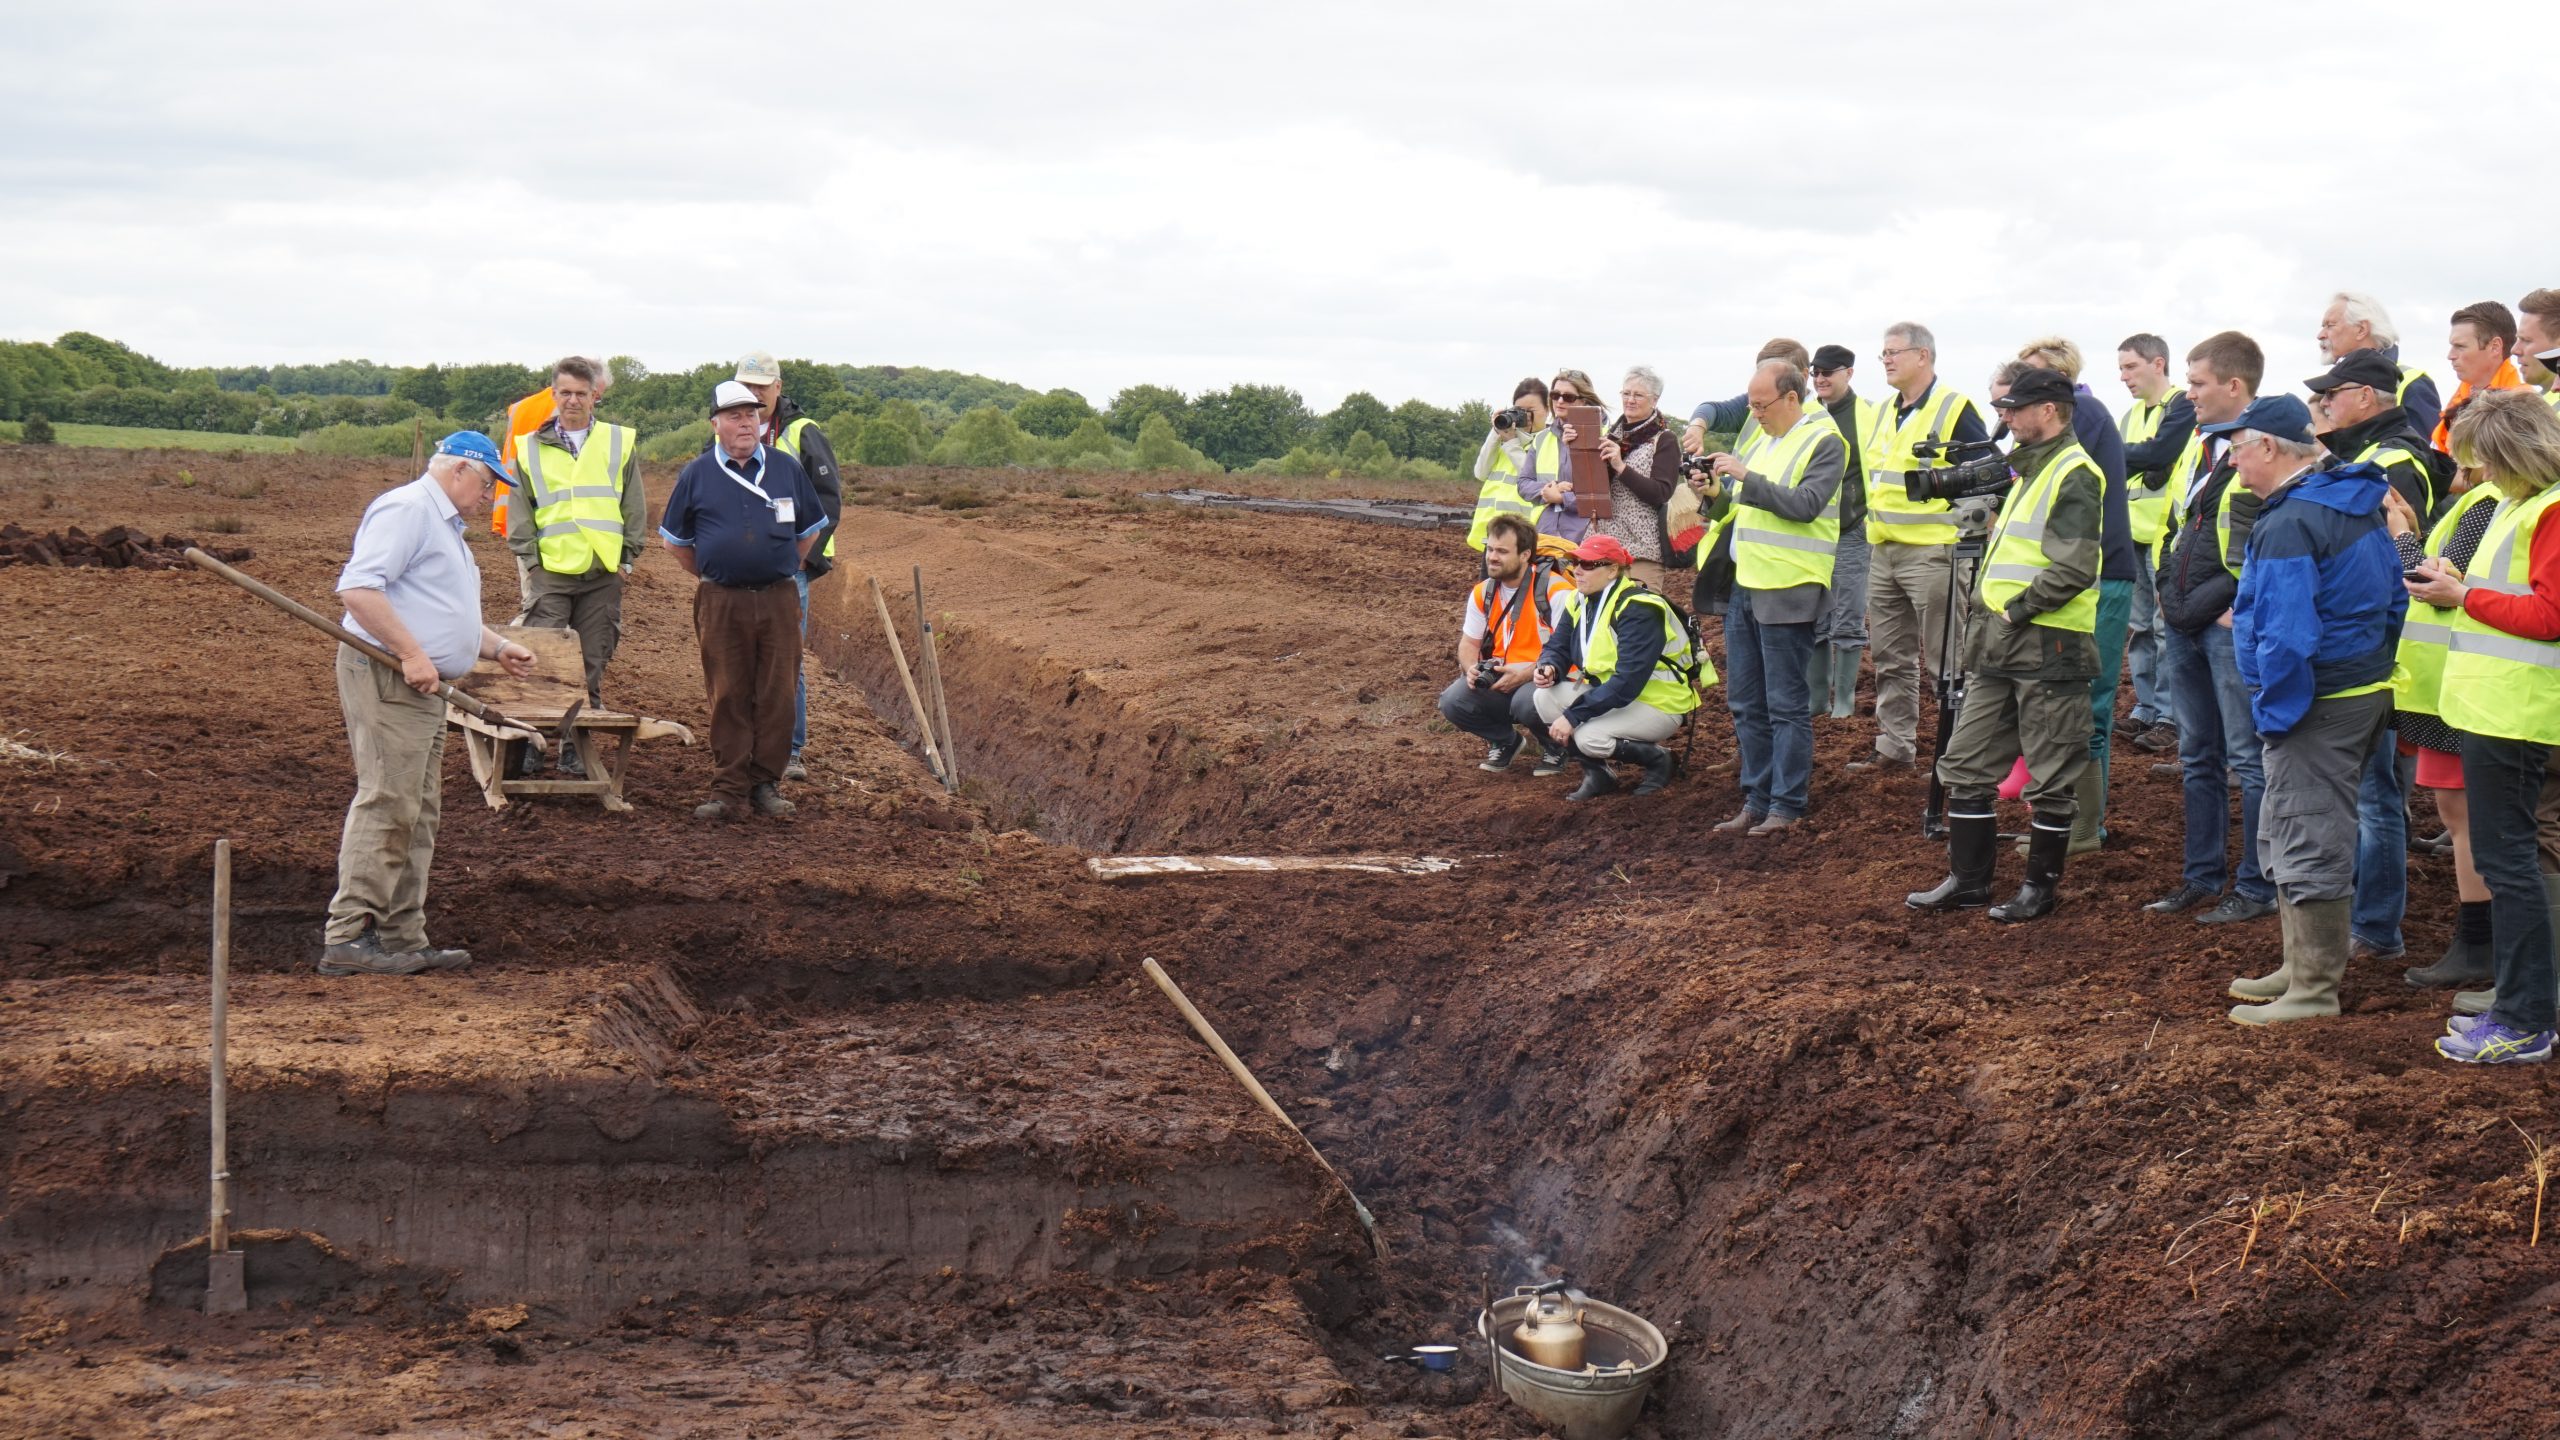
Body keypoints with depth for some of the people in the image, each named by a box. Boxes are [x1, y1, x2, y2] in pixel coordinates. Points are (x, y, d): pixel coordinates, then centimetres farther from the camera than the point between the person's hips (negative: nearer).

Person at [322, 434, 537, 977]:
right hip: (386, 676, -11)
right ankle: (347, 935, -14)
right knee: (386, 804, -14)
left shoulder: (444, 524, 25)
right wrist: (412, 654, -23)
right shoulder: (407, 508, -10)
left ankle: (404, 940, 14)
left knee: (418, 814, 10)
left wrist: (499, 647, 25)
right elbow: (358, 588, -22)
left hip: (422, 686, 11)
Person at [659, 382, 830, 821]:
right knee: (728, 698, -1)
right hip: (721, 603, -1)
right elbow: (675, 538, 15)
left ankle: (766, 784, 9)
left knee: (776, 696, 0)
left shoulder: (787, 469, 8)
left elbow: (810, 530, 18)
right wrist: (707, 576, 11)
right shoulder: (697, 475, 5)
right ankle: (729, 790, 3)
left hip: (778, 600, 1)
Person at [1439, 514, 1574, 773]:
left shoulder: (1555, 590, -14)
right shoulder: (1482, 593, 6)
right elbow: (1469, 644, 14)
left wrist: (1526, 672, -26)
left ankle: (1556, 746, -2)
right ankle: (1505, 741, 11)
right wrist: (1472, 669, -10)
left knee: (1526, 701, -39)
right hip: (1498, 683, 6)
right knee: (1453, 701, -19)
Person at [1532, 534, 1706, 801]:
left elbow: (1627, 682, -30)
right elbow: (1557, 647, 9)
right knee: (1546, 698, -11)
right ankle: (1596, 774, 1)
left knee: (1589, 736, -30)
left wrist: (1572, 716, -32)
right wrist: (1549, 668, -19)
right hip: (1609, 693, 8)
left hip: (1659, 706, -8)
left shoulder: (1639, 610, -24)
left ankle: (1658, 760, -2)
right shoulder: (1578, 602, 4)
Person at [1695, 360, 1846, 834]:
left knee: (1786, 704, -3)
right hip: (1744, 584, 8)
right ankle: (1757, 799, 19)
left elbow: (1805, 504, -19)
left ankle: (1787, 804, 3)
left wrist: (1746, 476, -21)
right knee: (1746, 702, 11)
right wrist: (1716, 483, 3)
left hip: (1787, 591, -8)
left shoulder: (1823, 442, -8)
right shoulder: (1761, 436, 16)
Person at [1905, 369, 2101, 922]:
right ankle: (1967, 879, 19)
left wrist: (2016, 610, -17)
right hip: (2000, 646, 10)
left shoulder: (2074, 475, -12)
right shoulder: (2031, 469, 19)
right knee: (1966, 764, 11)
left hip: (2049, 646, -10)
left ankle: (2042, 887, 12)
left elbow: (2074, 569, -22)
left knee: (2050, 777, 2)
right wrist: (1986, 602, 12)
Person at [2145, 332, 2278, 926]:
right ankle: (2203, 877, 23)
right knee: (2198, 759, 15)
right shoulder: (2196, 448, 16)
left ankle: (2257, 887, 5)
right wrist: (2168, 592, 16)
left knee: (2249, 759, -2)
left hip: (2234, 626, -9)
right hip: (2184, 626, 9)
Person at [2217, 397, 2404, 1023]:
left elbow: (2287, 636, -25)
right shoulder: (2358, 507, 10)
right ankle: (2304, 964, 29)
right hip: (2370, 690, 10)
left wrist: (2274, 712, -16)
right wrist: (2378, 663, 21)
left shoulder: (2289, 525, -21)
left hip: (2318, 707, -10)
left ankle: (2314, 990, 5)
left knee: (2307, 843, -2)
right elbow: (2394, 597, 17)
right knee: (2286, 837, 20)